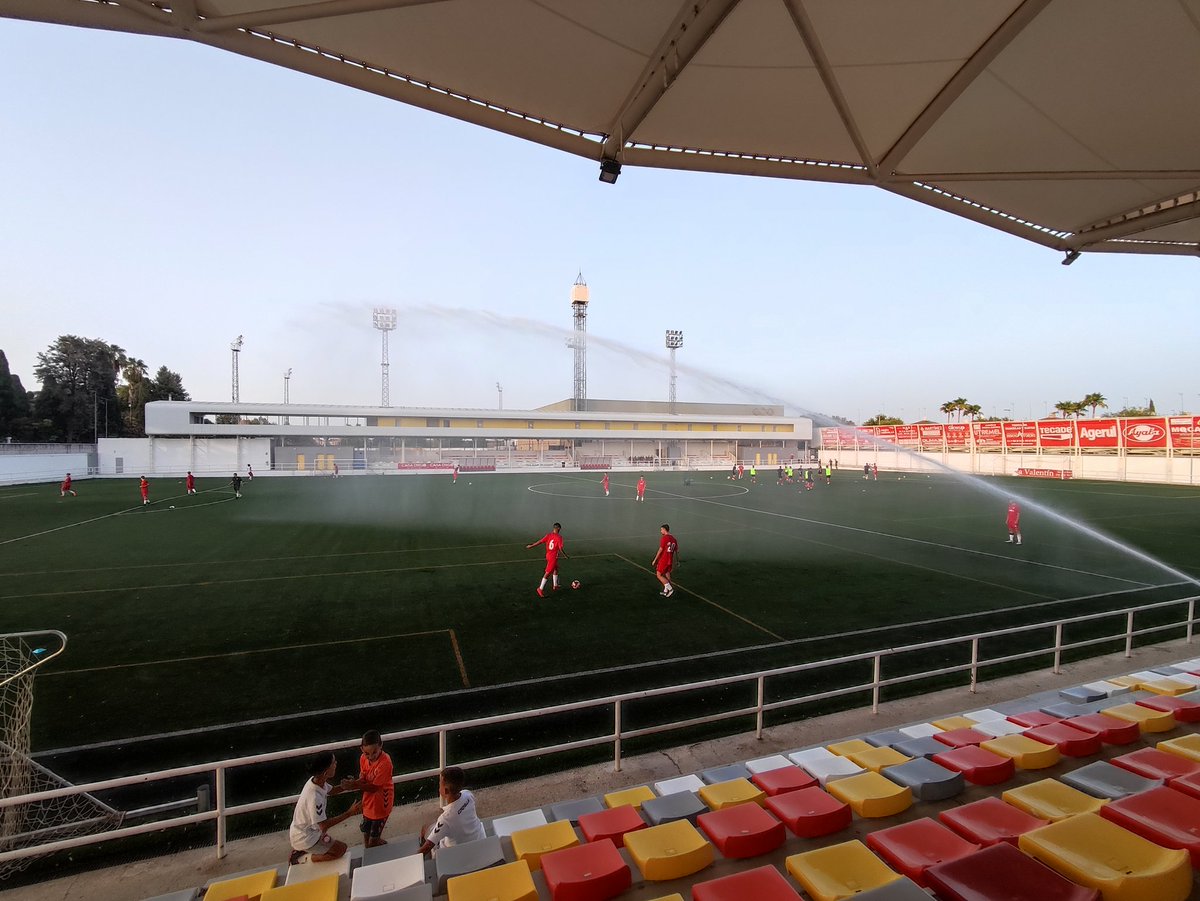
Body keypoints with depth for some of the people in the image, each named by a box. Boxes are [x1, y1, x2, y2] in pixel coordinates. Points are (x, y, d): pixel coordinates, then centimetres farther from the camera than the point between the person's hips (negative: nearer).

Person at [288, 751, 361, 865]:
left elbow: (331, 790, 8)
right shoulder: (314, 797, -37)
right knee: (341, 848, -1)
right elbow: (324, 825, -29)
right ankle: (301, 859, 4)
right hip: (304, 839, -8)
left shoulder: (316, 780, -13)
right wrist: (350, 813, -26)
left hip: (301, 829, 8)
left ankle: (299, 851, 21)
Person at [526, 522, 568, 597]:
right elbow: (560, 549, -19)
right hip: (553, 557, -7)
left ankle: (555, 586, 35)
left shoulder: (548, 535, -1)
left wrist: (531, 546, 7)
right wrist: (566, 556, -5)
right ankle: (541, 589, 3)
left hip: (548, 555, 7)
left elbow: (540, 541, -4)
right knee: (548, 573, -1)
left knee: (556, 569, 24)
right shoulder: (559, 537, -18)